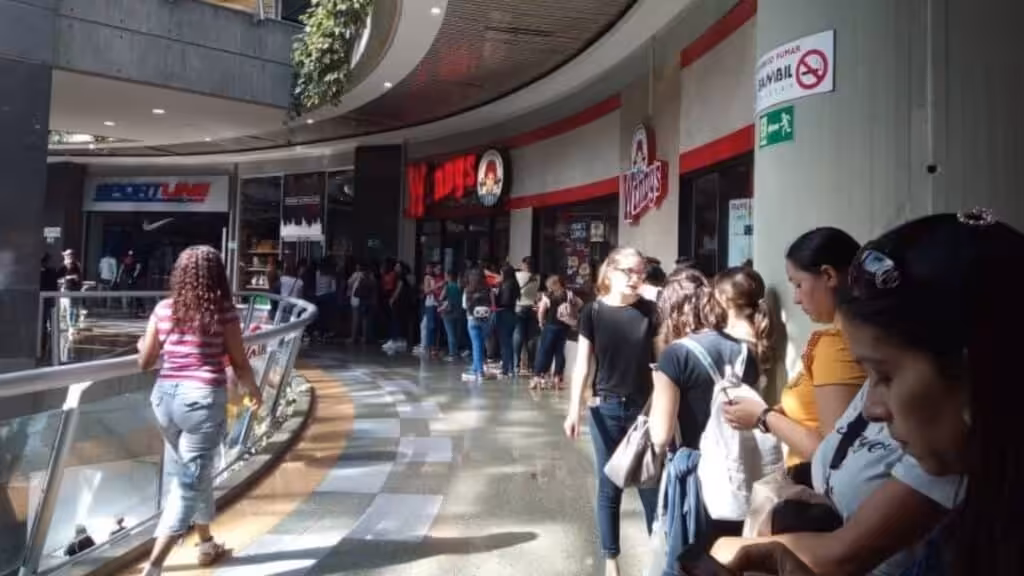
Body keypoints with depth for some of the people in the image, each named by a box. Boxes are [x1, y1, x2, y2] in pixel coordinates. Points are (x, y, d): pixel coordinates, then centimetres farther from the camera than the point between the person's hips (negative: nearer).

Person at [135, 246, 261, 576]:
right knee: (190, 482, 3)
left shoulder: (163, 309, 3)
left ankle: (206, 543, 38)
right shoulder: (223, 311, -7)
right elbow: (239, 365, -4)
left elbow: (144, 362, 8)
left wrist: (142, 344, 31)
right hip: (203, 399, -5)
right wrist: (253, 390, 15)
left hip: (165, 396, 5)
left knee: (192, 473, 22)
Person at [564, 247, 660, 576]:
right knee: (609, 487, 10)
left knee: (652, 484, 6)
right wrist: (574, 409, -10)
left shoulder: (650, 311, -2)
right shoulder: (594, 311, -4)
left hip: (643, 406, 0)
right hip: (605, 407, 0)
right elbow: (582, 363, -3)